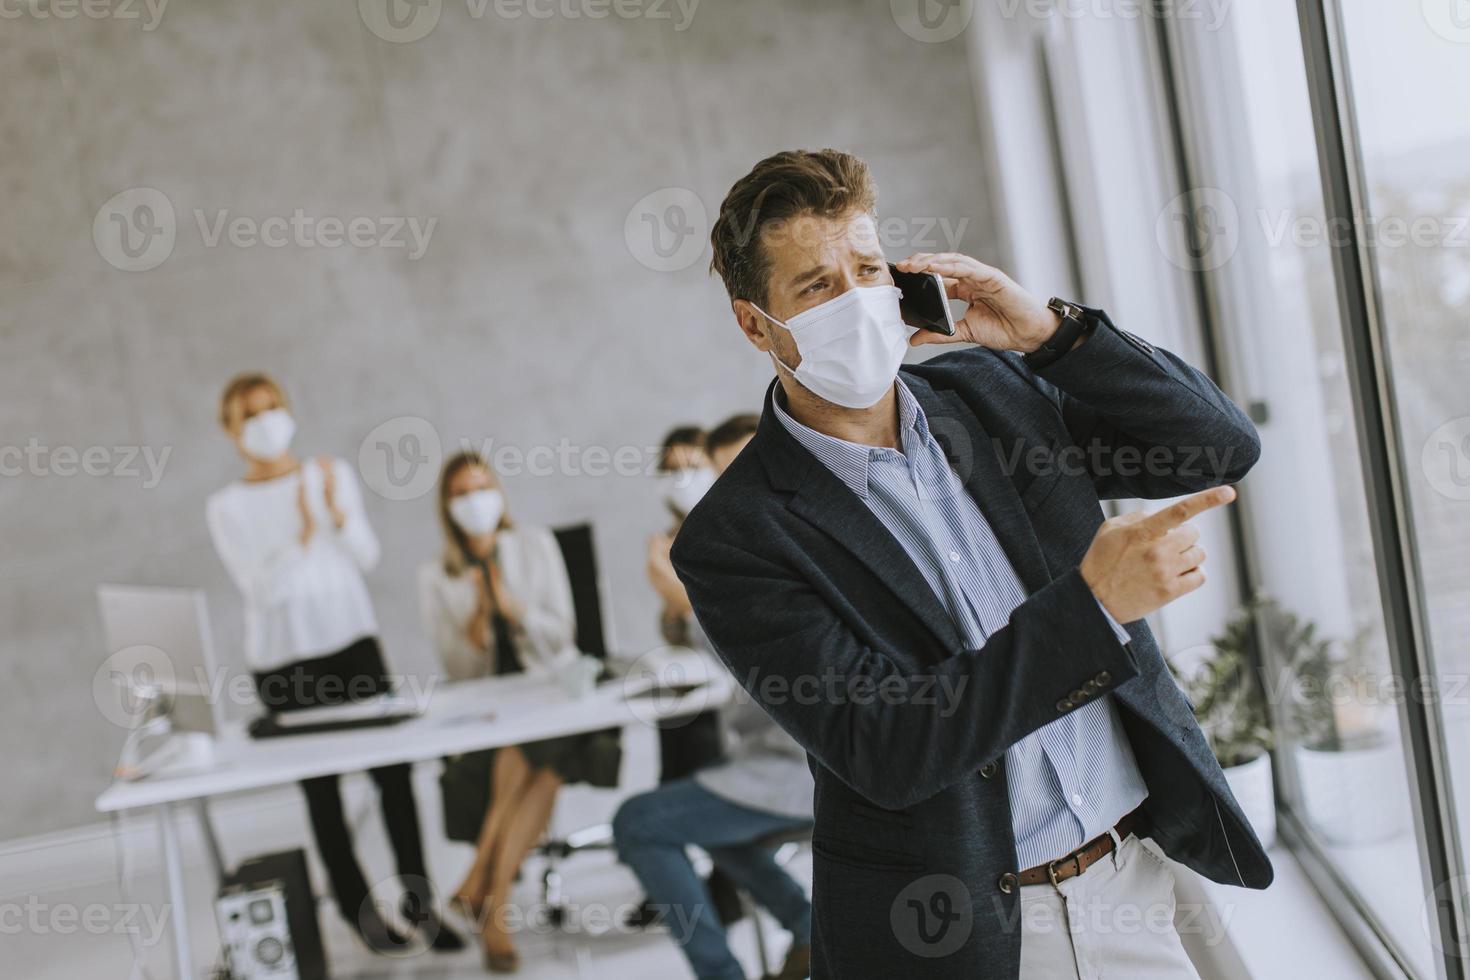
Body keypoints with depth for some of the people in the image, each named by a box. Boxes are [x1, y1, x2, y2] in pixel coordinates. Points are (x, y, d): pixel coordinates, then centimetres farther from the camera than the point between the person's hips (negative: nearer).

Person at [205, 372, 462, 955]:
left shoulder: (333, 474, 8)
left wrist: (337, 512, -15)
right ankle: (358, 910, 10)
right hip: (285, 662, -2)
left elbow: (367, 557, 3)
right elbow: (262, 589, -9)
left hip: (353, 641, 2)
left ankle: (419, 901, 4)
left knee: (393, 771, -5)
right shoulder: (226, 508, 1)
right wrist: (304, 533, -22)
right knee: (321, 788, 1)